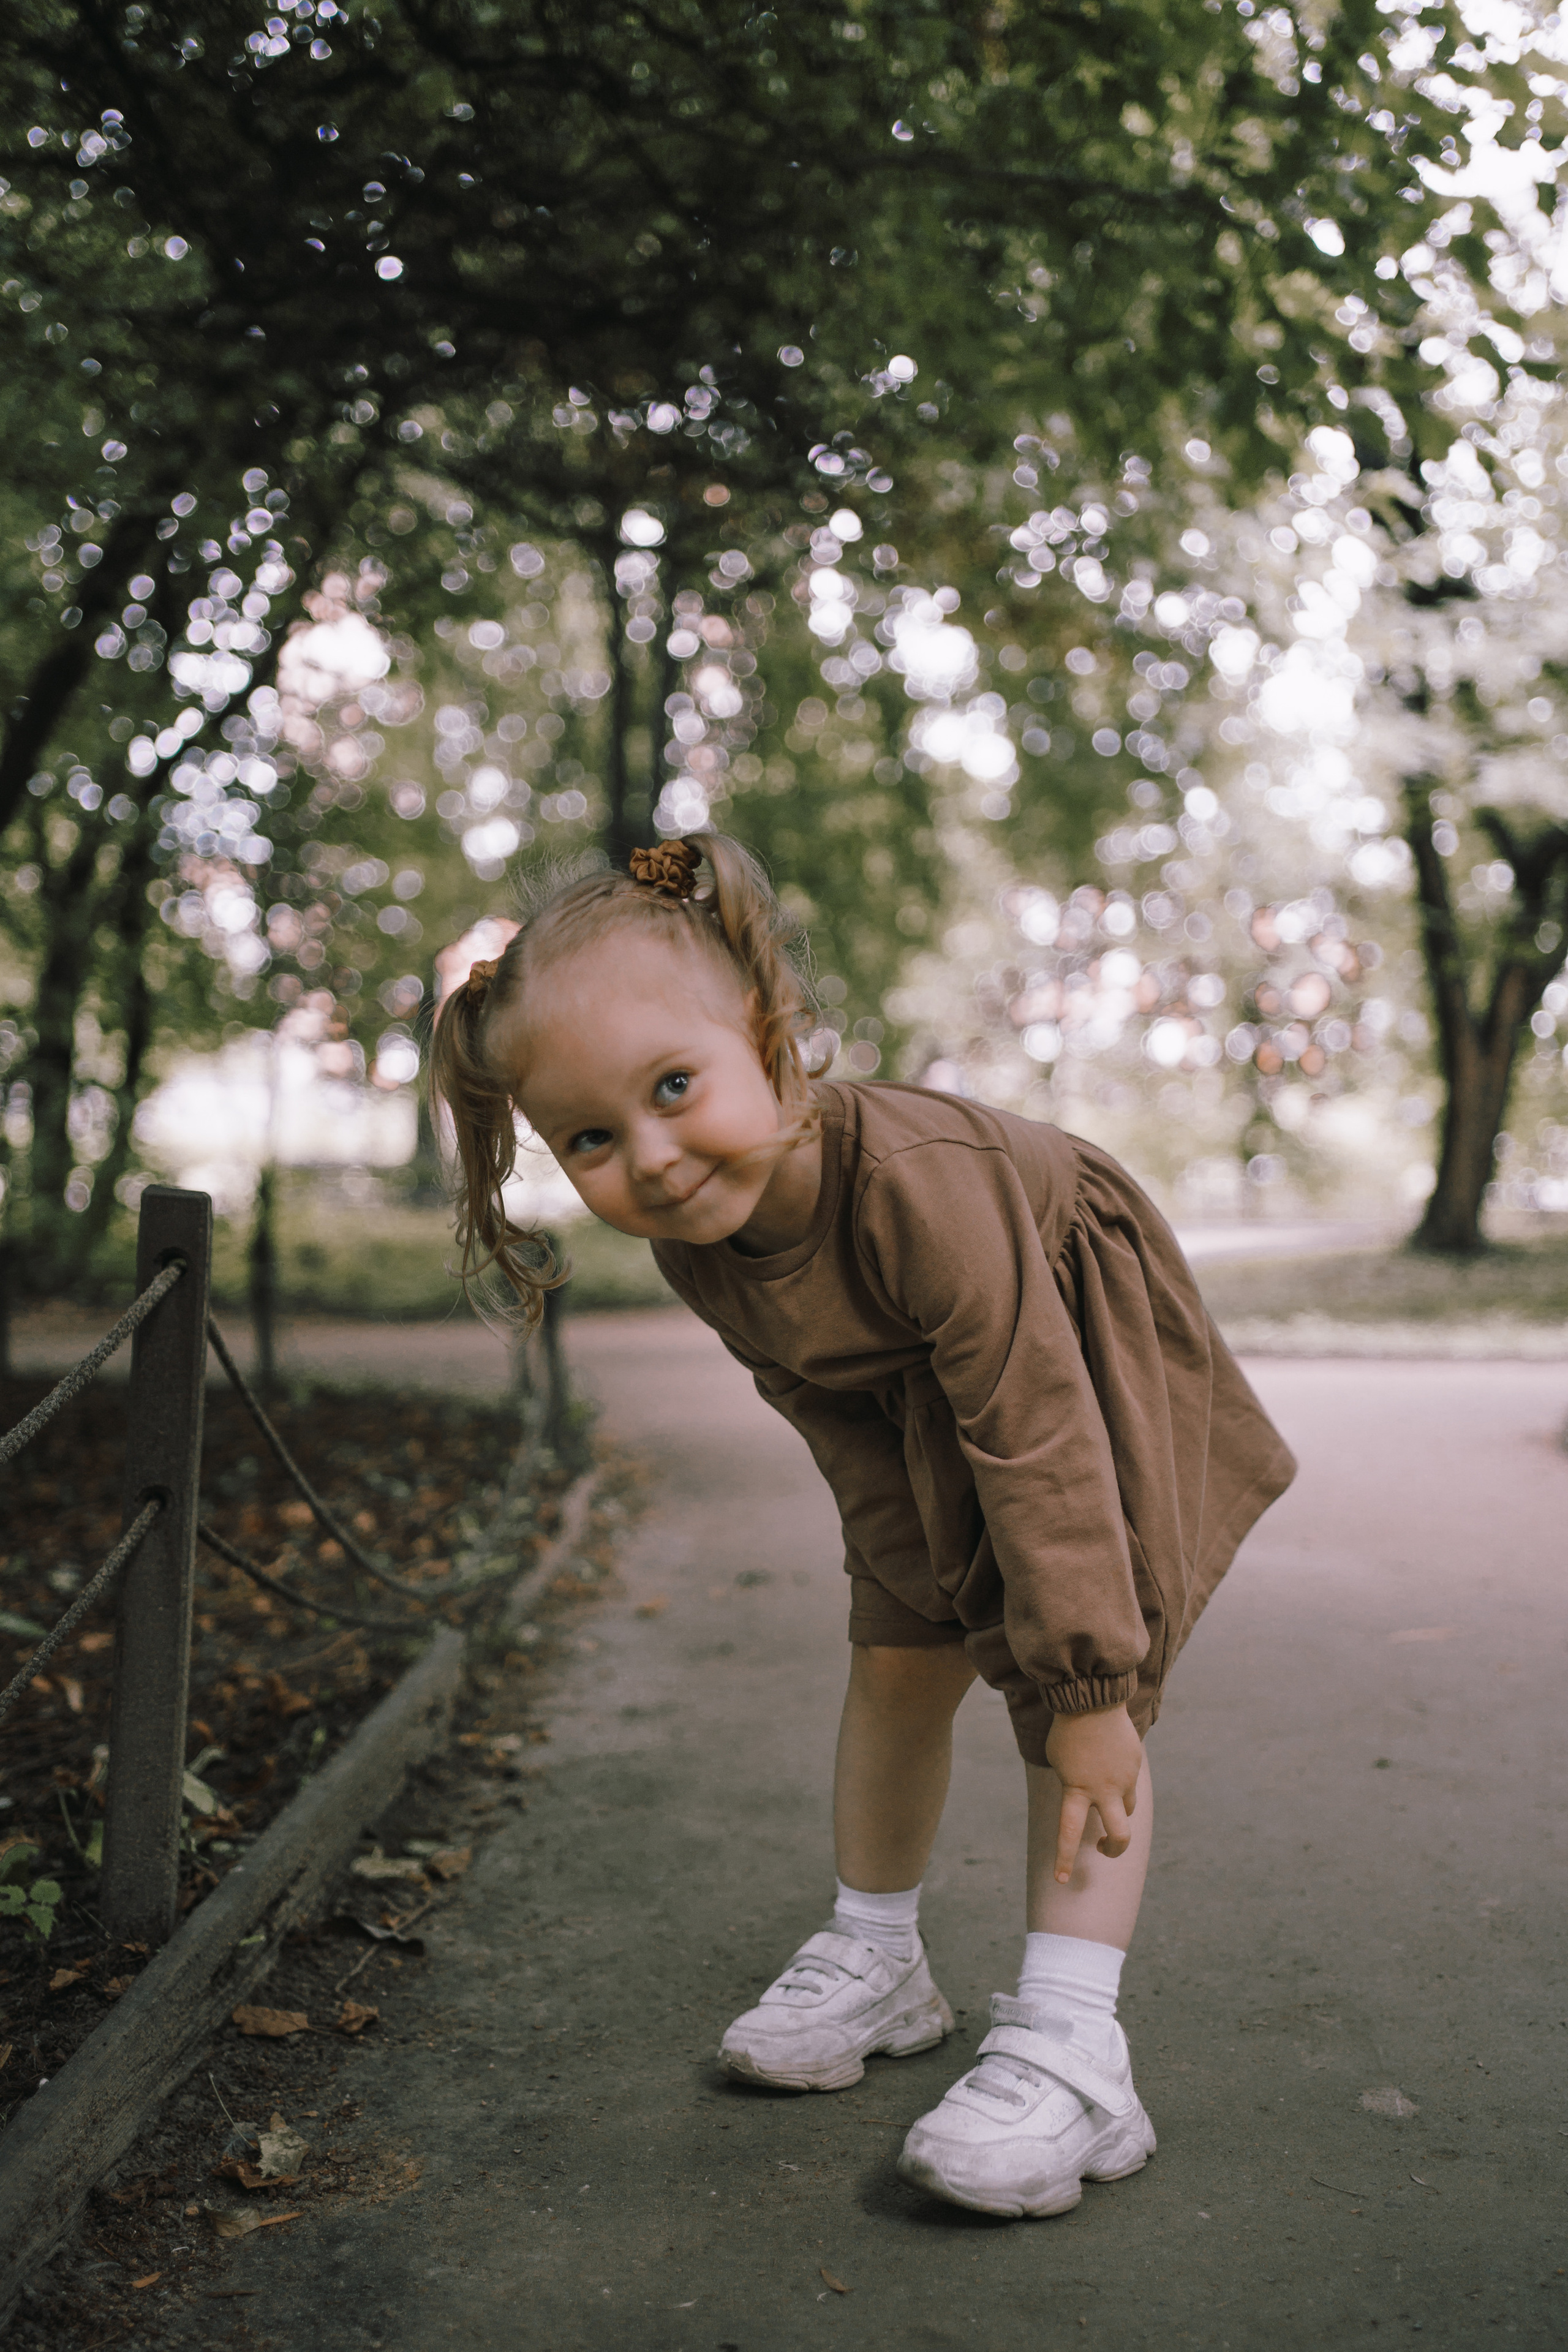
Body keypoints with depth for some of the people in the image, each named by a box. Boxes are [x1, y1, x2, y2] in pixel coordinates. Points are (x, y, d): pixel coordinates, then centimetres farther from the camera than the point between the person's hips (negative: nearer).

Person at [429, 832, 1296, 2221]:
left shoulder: (913, 1181, -45)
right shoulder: (692, 1242, -22)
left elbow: (1038, 1435, -39)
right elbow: (825, 1405, -3)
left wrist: (1089, 1685, -34)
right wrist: (911, 1578, -1)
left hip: (1079, 1354, -5)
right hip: (909, 1393, 6)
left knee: (1076, 1694, -12)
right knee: (897, 1666, 8)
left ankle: (1070, 2049, -9)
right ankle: (877, 1963, 25)